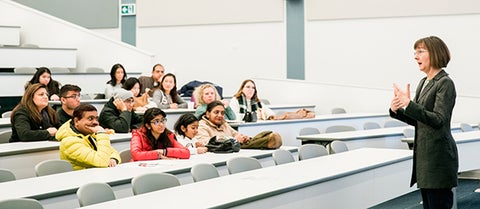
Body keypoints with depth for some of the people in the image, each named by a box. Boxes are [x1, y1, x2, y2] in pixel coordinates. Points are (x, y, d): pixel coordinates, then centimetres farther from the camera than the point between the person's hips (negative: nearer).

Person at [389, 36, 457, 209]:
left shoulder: (445, 83, -12)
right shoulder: (424, 83, 14)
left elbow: (438, 120, -21)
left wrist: (409, 104, -27)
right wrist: (397, 110, -1)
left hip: (439, 158, -9)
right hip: (424, 155, 9)